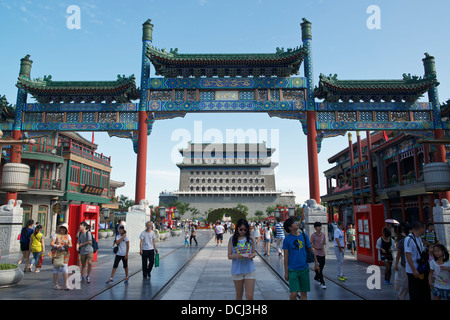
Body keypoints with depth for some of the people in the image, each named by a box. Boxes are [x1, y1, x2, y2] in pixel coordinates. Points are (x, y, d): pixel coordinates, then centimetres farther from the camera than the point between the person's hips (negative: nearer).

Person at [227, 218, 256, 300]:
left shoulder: (251, 239, 1)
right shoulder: (232, 239, -1)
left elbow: (253, 253, 9)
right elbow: (229, 256, 1)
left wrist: (252, 255, -14)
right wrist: (235, 256, -21)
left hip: (249, 269, 0)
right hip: (237, 269, 0)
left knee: (249, 296, -5)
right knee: (239, 295, 13)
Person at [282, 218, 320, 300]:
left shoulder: (304, 236, 2)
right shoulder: (287, 239, -7)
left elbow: (311, 250, 12)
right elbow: (286, 257, -4)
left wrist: (316, 263, 9)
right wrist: (286, 272, -4)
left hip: (304, 269, 4)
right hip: (292, 270, -3)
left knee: (304, 293, 10)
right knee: (294, 293, -9)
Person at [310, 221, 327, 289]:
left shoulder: (323, 234, 5)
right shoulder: (313, 235, -11)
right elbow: (310, 244, -8)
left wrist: (324, 243, -6)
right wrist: (317, 248, -19)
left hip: (323, 253, 6)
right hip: (317, 253, -6)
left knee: (322, 266, 14)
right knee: (320, 267, -6)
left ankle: (316, 278, 34)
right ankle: (322, 282, 0)